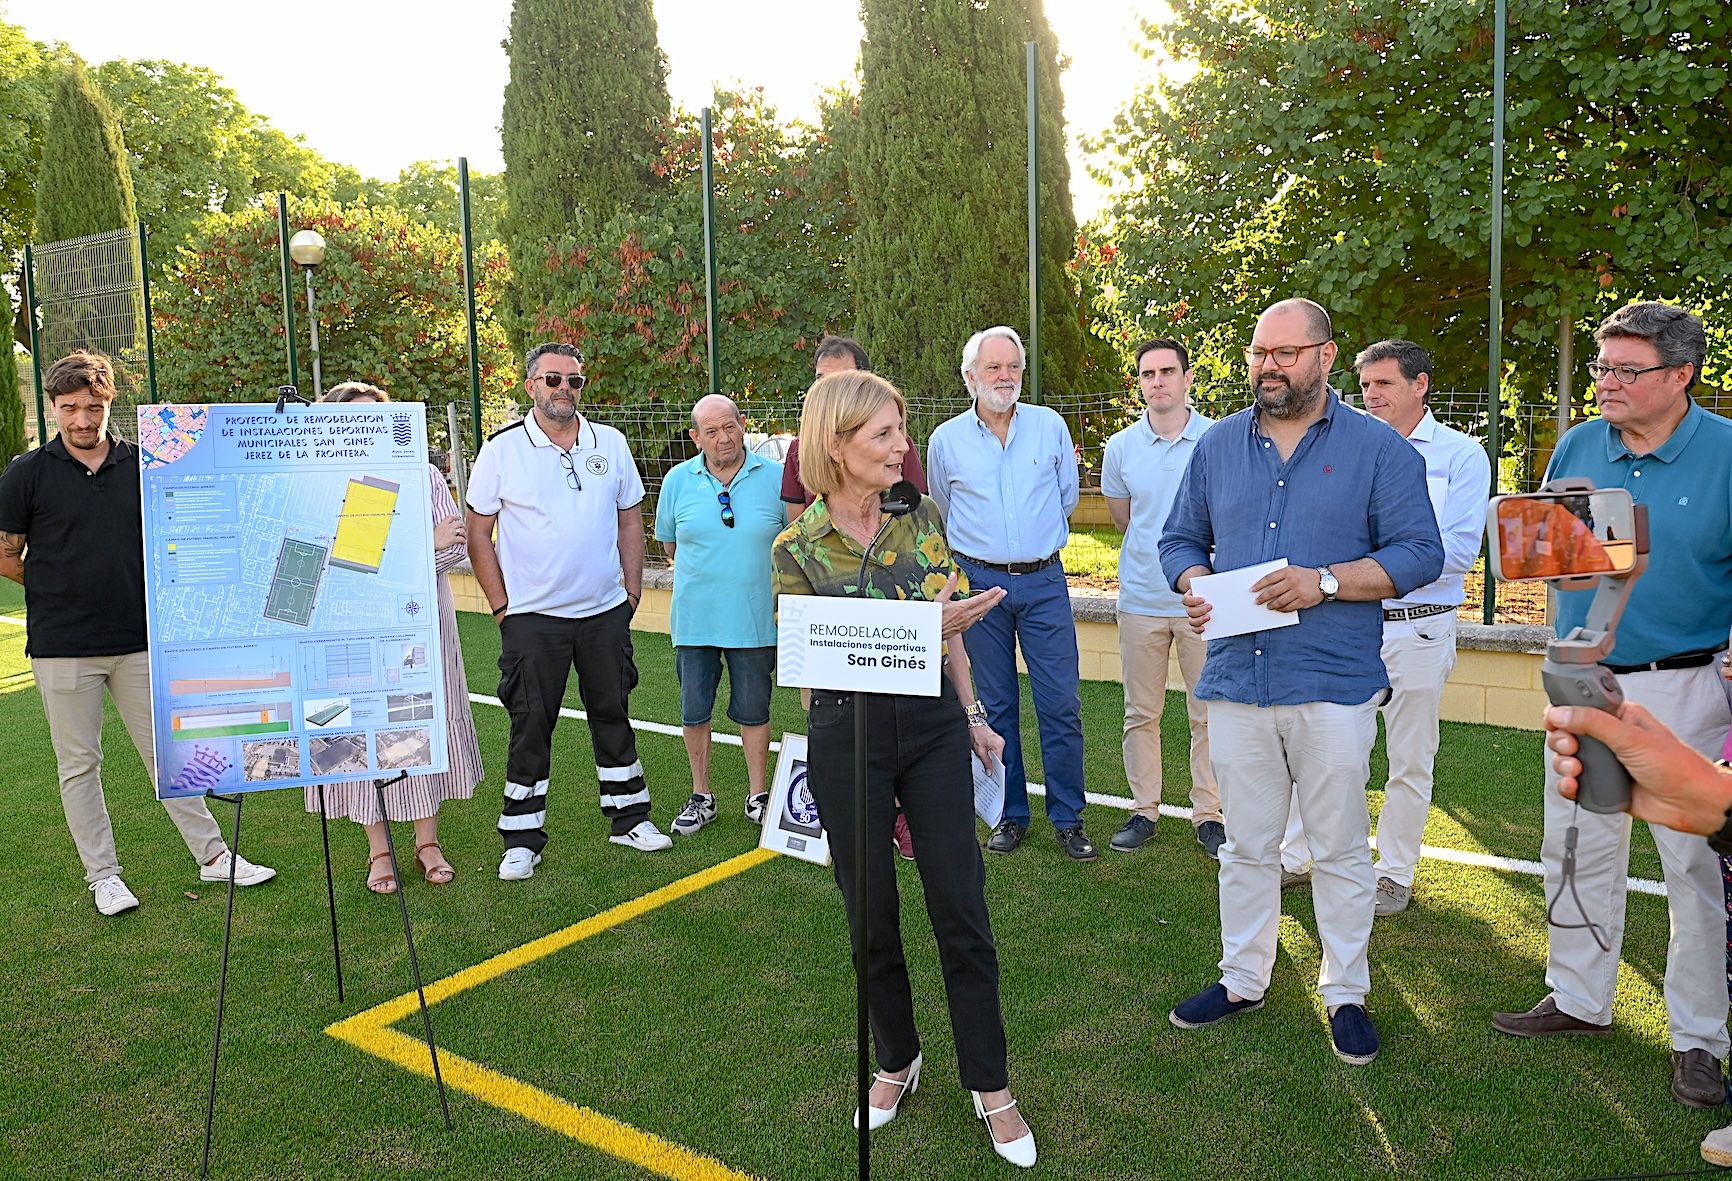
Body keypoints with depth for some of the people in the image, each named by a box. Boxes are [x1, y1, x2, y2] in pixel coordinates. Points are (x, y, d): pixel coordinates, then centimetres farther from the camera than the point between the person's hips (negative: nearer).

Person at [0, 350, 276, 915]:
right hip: (62, 647, -2)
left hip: (137, 641, 2)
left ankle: (213, 855, 15)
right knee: (79, 764, 7)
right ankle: (102, 875, 19)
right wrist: (63, 588, 5)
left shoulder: (141, 464, 4)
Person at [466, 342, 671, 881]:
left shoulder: (610, 444, 5)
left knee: (613, 714, 13)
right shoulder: (502, 448, -4)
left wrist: (631, 592, 6)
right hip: (532, 615, -3)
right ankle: (522, 839, 15)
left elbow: (630, 519, 11)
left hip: (606, 612, 3)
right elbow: (478, 532, -1)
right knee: (531, 725, 3)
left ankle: (629, 817, 27)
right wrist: (501, 606, -4)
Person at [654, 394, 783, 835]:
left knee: (753, 711, 10)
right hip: (694, 618, 2)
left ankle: (758, 796, 25)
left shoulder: (776, 477, -5)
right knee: (694, 712, 10)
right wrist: (704, 573, 10)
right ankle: (701, 798, 26)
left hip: (755, 619, -1)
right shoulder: (678, 480, 0)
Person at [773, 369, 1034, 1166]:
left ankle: (990, 1087, 20)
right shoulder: (797, 548, -9)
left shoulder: (921, 515, 0)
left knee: (961, 908, 4)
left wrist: (973, 716, 12)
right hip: (848, 737, -1)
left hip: (933, 722, 2)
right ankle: (896, 1063, 35)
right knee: (872, 914, 12)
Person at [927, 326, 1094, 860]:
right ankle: (1010, 815, 19)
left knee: (1062, 704, -1)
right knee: (996, 706, 8)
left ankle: (1068, 819, 11)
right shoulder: (946, 440, 2)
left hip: (1044, 581, 0)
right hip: (980, 583, 0)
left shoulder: (1050, 425, 3)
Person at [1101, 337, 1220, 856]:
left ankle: (1208, 814, 17)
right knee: (1140, 713, 9)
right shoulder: (1121, 448, 2)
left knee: (1209, 714, 5)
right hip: (1141, 598, 2)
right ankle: (1144, 809, 21)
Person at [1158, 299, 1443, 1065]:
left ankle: (1345, 993, 26)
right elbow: (1181, 538, 15)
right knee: (1246, 846, 14)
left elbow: (1419, 553, -5)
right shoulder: (1218, 445, 10)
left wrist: (1326, 581, -18)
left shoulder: (1379, 448, -1)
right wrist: (1192, 582, -7)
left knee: (1341, 850, 9)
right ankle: (1242, 979, 29)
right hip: (1236, 679, 3)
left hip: (1334, 685, -3)